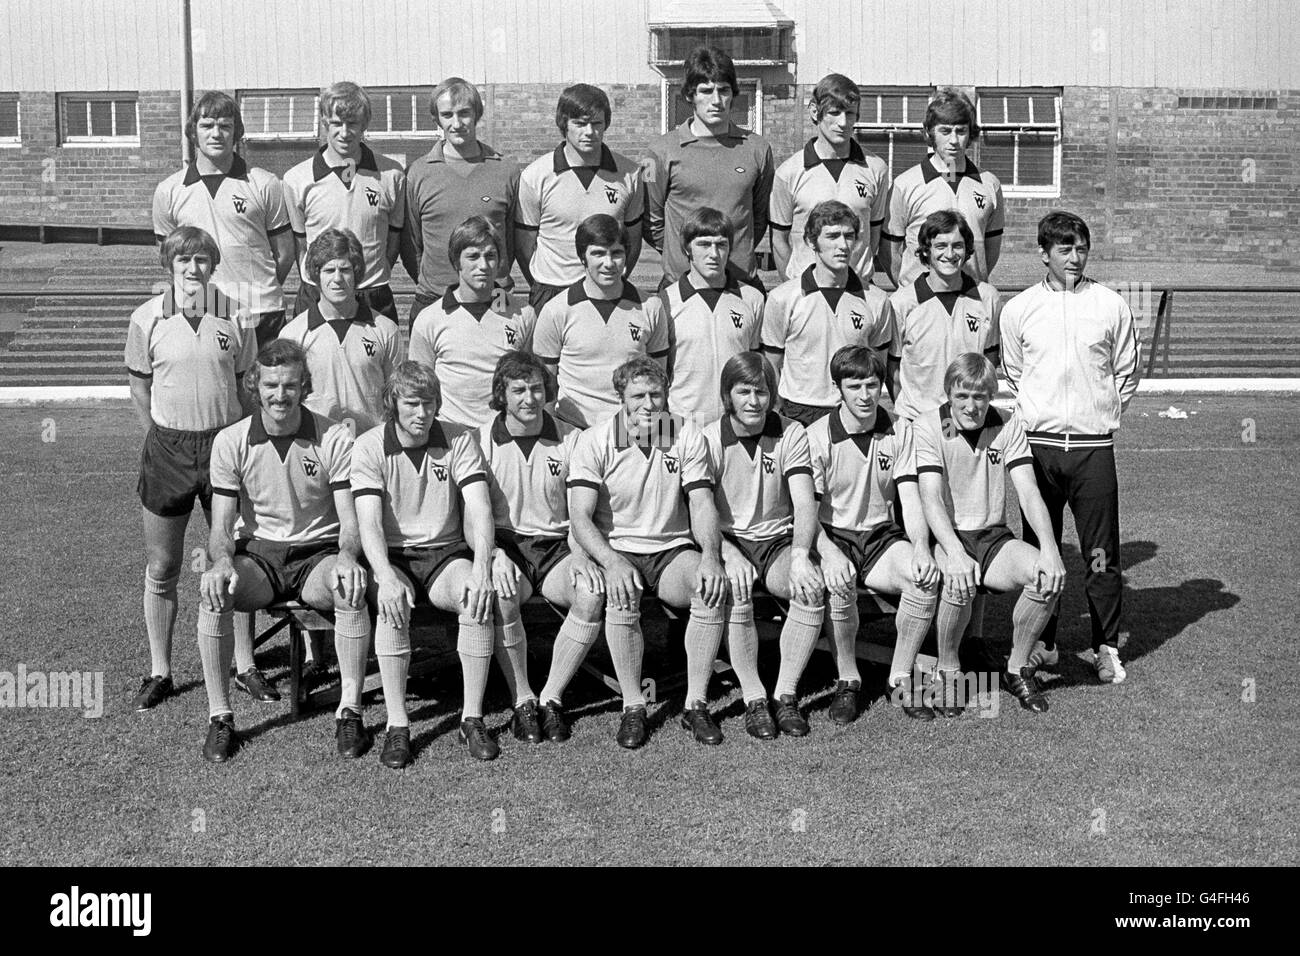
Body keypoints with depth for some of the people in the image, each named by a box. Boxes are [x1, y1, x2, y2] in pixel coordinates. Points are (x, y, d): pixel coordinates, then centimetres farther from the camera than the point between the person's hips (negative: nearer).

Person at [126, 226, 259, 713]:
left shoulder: (234, 317, -1)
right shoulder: (147, 319, -3)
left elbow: (245, 387, 7)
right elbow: (139, 387, 6)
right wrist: (163, 439, 1)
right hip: (168, 448, 0)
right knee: (161, 570, 7)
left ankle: (245, 664, 22)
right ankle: (159, 672, 21)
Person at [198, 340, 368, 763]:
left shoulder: (335, 439, -6)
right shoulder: (231, 441, -1)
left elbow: (349, 519, -8)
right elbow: (222, 525, -2)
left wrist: (347, 555, -31)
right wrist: (222, 561, -25)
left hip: (318, 553, -1)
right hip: (257, 553, 1)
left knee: (351, 588, -34)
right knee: (212, 593, -30)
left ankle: (349, 712, -21)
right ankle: (219, 716, -16)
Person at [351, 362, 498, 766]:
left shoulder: (459, 440, -2)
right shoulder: (370, 448, -5)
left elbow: (479, 509, -12)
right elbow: (369, 523, -15)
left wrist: (481, 567, -29)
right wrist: (386, 576, -34)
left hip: (446, 551, 1)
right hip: (393, 555, -1)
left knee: (477, 596, -31)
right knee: (391, 603, -34)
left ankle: (473, 718, -20)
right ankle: (397, 725, -26)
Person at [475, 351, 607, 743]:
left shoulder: (569, 439, 6)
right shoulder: (480, 441, 2)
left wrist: (580, 554, -14)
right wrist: (495, 555, -22)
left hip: (556, 545, 2)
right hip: (504, 544, -1)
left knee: (593, 592, -29)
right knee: (499, 592, -35)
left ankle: (552, 697, -12)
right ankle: (522, 699, -15)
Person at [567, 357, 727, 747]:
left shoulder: (686, 437, 2)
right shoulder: (594, 441, -5)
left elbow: (702, 504, -3)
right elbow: (580, 517, -13)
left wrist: (709, 555, -24)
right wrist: (612, 562, -32)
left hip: (673, 549, 2)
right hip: (616, 550, -2)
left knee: (713, 587, -28)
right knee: (621, 594, -35)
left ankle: (696, 703, -16)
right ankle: (632, 707, -20)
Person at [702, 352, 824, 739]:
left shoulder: (791, 434, -1)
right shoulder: (708, 439, -4)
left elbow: (804, 504, -9)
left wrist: (800, 555, -27)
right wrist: (730, 556, -27)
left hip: (779, 540, 1)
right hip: (728, 541, -1)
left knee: (813, 587, -28)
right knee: (735, 591, -33)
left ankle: (786, 694, -17)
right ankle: (753, 698, -20)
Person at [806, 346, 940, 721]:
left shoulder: (899, 433, 4)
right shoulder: (817, 436, -7)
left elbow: (910, 500, -3)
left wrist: (920, 547, -23)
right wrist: (830, 553, -31)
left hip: (882, 536, 3)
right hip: (833, 537, -3)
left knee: (926, 578, -27)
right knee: (840, 585, -36)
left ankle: (901, 678, -8)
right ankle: (848, 680, -11)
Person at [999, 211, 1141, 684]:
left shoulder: (1111, 305, 2)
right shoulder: (1019, 309, 3)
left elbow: (1127, 374, 11)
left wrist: (1101, 414, 8)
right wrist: (1038, 414, 12)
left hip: (1094, 445, -1)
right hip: (1039, 444, 1)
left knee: (1101, 551, 1)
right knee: (1039, 547, 7)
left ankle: (1107, 646, 12)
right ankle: (1042, 642, 19)